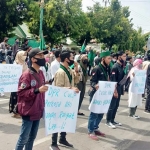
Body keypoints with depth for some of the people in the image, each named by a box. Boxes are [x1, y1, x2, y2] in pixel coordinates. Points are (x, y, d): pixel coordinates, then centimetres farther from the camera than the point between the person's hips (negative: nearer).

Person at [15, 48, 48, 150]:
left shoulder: (41, 73, 7)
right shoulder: (27, 74, -16)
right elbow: (21, 93, -19)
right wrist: (37, 90, -28)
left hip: (38, 111, 7)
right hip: (29, 112, -7)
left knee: (32, 137, 16)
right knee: (24, 138, 0)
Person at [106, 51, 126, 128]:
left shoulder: (121, 66, 10)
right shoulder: (115, 67, -17)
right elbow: (113, 80, -20)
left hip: (119, 89, 9)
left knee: (116, 105, 15)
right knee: (112, 106, -1)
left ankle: (112, 120, 25)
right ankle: (108, 121, 9)